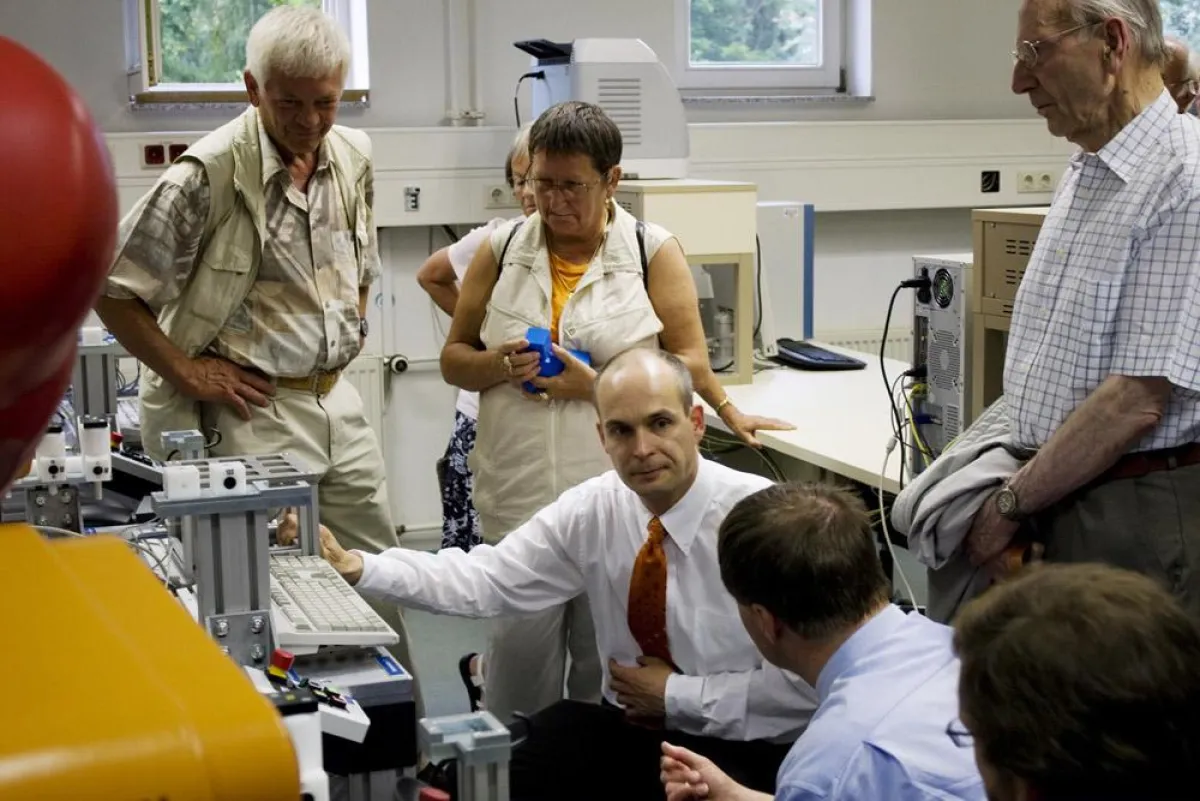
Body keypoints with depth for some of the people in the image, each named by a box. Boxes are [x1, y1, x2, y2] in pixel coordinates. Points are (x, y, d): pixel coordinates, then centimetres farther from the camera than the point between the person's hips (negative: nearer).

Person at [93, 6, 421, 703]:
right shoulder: (210, 173, -16)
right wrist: (185, 371, -11)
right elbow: (116, 287, -12)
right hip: (254, 410, -6)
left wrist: (350, 330, 13)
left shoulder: (354, 156, 4)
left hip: (339, 401, 7)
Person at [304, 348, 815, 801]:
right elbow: (485, 580, -6)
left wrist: (676, 696, -14)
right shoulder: (592, 508, -2)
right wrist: (357, 568, -17)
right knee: (520, 757, -22)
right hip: (629, 728, 4)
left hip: (746, 749, -4)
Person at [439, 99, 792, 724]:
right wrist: (500, 364, -9)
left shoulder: (652, 251, 3)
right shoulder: (502, 250, 10)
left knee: (607, 669, 4)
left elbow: (688, 360, -2)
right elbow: (454, 360, 13)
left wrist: (597, 386, -13)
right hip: (521, 500, 2)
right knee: (518, 654, 0)